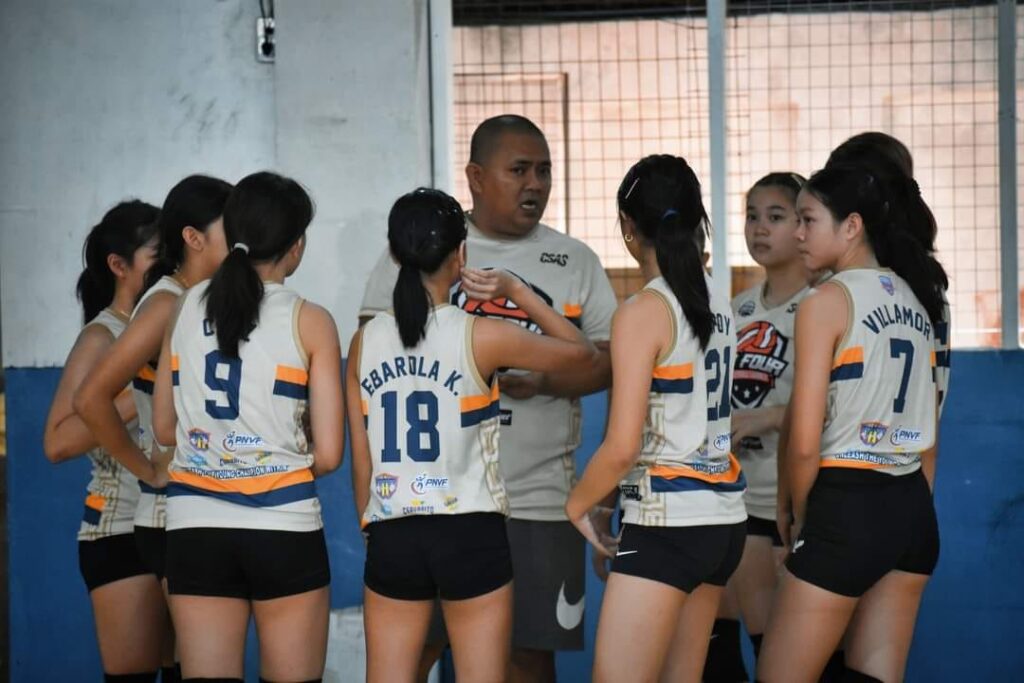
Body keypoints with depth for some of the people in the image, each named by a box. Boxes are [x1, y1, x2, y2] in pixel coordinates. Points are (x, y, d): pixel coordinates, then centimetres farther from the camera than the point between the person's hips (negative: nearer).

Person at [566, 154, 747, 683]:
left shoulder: (643, 312, -13)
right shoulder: (716, 304, 9)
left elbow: (622, 448, -16)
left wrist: (577, 504, 1)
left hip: (666, 525, -8)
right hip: (723, 518, 9)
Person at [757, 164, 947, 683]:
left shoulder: (826, 302, -11)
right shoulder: (915, 300, 11)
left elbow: (805, 443, -13)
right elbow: (929, 438, 14)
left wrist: (801, 518, 2)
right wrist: (908, 512, 19)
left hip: (846, 508, -7)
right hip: (912, 507, 7)